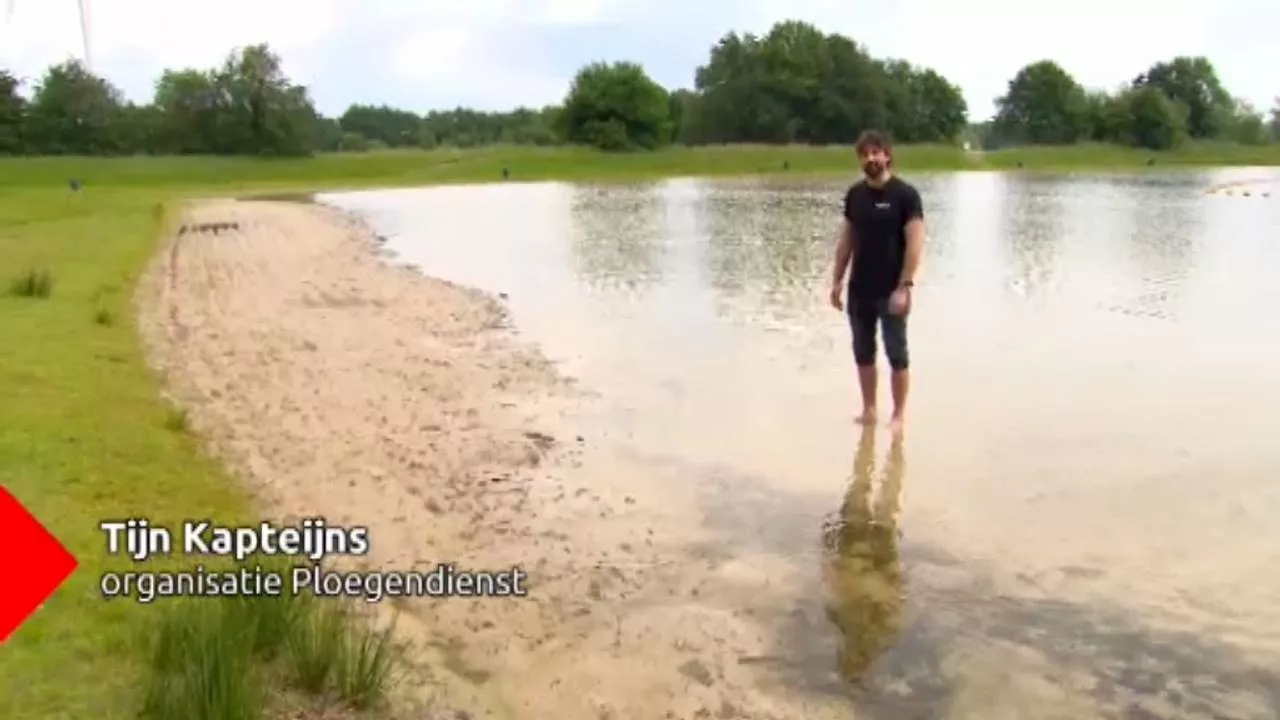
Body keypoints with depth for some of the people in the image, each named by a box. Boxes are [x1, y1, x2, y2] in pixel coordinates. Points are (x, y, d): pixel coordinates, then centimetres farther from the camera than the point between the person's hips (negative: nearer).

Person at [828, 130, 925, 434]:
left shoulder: (905, 194, -10)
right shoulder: (854, 194, 6)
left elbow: (915, 243, -14)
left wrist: (904, 286, -20)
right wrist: (837, 280, 7)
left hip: (891, 291, -5)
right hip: (859, 290, 5)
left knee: (897, 354, 4)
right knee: (863, 352, 12)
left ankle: (899, 415, 14)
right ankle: (869, 409, 24)